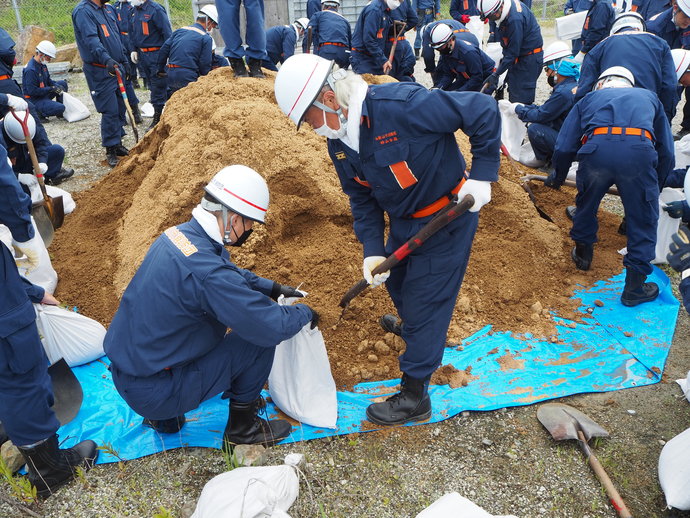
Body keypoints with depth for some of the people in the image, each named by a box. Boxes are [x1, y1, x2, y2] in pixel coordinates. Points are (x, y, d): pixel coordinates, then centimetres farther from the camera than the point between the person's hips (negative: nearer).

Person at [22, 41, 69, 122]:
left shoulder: (42, 64, 4)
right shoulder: (30, 70, -25)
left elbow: (48, 80, 17)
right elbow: (32, 91, -26)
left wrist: (56, 86, -5)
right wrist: (51, 89, -23)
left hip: (44, 94, 10)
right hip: (34, 100, -10)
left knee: (63, 84, 10)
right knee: (60, 108, -27)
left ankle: (61, 112, 12)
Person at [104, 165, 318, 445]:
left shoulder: (179, 233, -2)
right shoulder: (207, 270, -30)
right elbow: (273, 326, -26)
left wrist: (272, 288, 14)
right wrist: (304, 313, -7)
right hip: (152, 392, -9)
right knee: (261, 337, -9)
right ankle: (242, 427, 14)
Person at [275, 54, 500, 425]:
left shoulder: (402, 106, -31)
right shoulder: (339, 141, -6)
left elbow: (484, 110, -24)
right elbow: (361, 199, 2)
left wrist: (482, 175, -23)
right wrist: (372, 250, -8)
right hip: (402, 221, 8)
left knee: (423, 303, 0)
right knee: (396, 283, 27)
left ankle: (414, 396, 18)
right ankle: (412, 327, 62)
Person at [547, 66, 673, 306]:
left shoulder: (589, 99, 33)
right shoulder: (649, 97, 36)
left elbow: (564, 148, 23)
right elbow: (666, 151, 29)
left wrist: (558, 177, 41)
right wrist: (656, 186, 43)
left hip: (596, 149, 0)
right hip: (640, 151, 0)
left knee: (586, 204, 27)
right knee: (643, 221, 14)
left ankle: (582, 254, 46)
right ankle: (635, 287, 19)